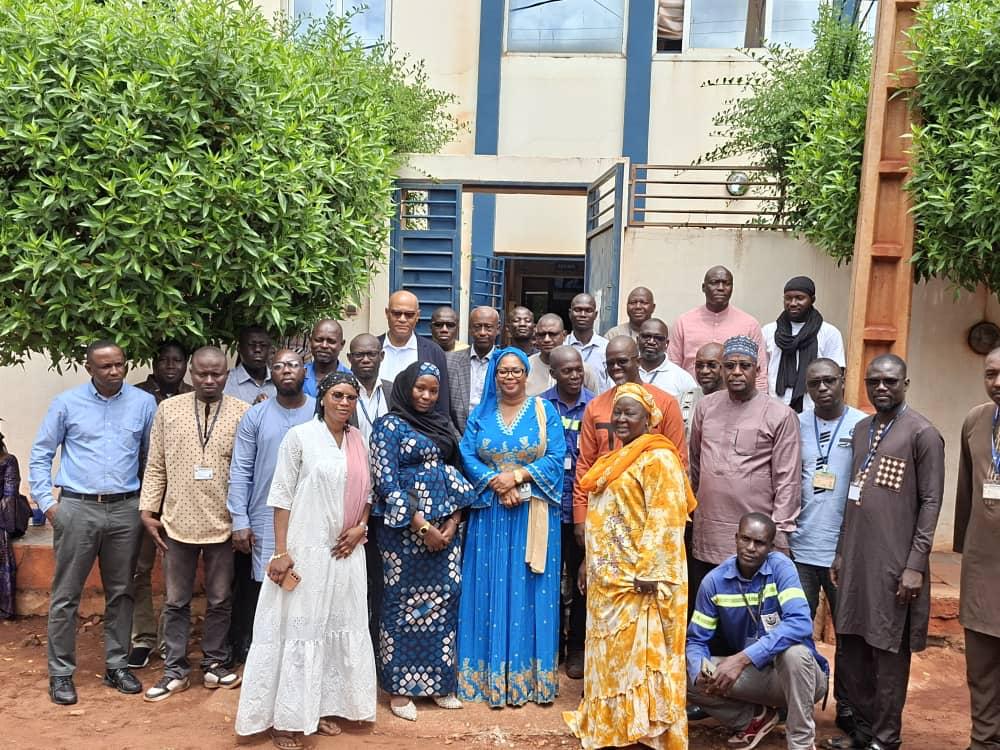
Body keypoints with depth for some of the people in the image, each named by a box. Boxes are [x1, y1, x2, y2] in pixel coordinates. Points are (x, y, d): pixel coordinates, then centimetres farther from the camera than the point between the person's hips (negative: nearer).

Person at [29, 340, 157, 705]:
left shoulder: (144, 403, 2)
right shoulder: (66, 403, 0)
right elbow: (40, 455, 4)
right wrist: (47, 502, -2)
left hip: (125, 510, 2)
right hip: (77, 509, -1)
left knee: (120, 593, 10)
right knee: (65, 595, 4)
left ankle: (117, 666, 23)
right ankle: (60, 673, 16)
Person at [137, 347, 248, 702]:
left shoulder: (243, 413, -4)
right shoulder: (168, 409, 0)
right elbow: (155, 466, 4)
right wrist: (147, 510, -1)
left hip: (223, 524, -1)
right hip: (177, 522, 1)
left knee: (219, 601, 12)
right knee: (176, 601, 12)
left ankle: (215, 664, 28)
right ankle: (175, 670, 25)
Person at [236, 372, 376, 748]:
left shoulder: (359, 440, 7)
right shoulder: (300, 436, -8)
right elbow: (282, 496, -9)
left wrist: (361, 527, -2)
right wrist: (281, 551, -13)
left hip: (345, 551, 6)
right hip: (305, 549, -5)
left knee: (339, 627, 11)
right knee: (297, 629, 1)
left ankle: (322, 707, 26)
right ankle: (284, 719, 12)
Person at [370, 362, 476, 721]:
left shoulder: (442, 424, 12)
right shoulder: (389, 426, -5)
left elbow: (457, 475, 12)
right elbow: (386, 482, -12)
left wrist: (453, 522, -2)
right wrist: (423, 526, -15)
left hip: (445, 529, 6)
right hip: (406, 530, -5)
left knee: (443, 602, 8)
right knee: (403, 604, 2)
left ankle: (438, 682, 21)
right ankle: (400, 688, 15)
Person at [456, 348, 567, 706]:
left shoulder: (544, 411, 3)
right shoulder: (480, 413, 9)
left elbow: (556, 458, -6)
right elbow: (467, 456, 0)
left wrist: (517, 476, -16)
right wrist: (495, 482, -15)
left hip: (534, 515, -1)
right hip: (489, 512, 2)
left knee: (529, 589, 2)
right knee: (489, 588, 4)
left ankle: (526, 673, 13)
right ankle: (488, 671, 14)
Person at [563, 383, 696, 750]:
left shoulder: (658, 458, -12)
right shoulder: (615, 460, 16)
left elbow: (665, 518, -19)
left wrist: (649, 570, -24)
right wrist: (590, 563, 19)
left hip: (638, 579, -9)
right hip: (608, 576, 9)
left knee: (638, 653, -2)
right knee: (610, 653, 14)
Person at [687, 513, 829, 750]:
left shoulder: (781, 567, -18)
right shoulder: (714, 581, -9)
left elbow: (801, 623, -33)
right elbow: (696, 639, -5)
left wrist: (743, 658, -40)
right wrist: (701, 672, -29)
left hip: (796, 675, -3)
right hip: (753, 675, 3)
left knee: (794, 650, -36)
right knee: (689, 676, -17)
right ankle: (755, 718, 8)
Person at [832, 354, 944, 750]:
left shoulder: (922, 433, -7)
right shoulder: (861, 429, 13)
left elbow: (930, 502, -9)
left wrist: (915, 564, -14)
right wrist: (841, 552, 15)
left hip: (894, 563, -6)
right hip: (856, 559, 6)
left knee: (888, 651, 4)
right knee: (850, 646, 12)